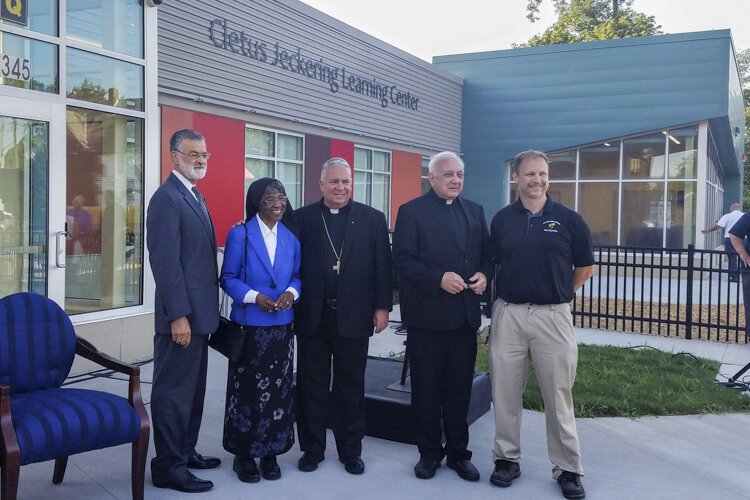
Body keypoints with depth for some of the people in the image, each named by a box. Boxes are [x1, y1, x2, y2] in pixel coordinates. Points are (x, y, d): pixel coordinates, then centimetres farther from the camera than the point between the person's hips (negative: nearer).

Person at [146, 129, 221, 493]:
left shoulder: (196, 197, 16)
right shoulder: (167, 198, -14)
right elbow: (165, 262, -20)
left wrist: (204, 312, 16)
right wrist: (178, 315, -22)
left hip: (199, 313, 10)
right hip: (181, 315, -10)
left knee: (193, 388, 17)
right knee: (174, 391, 0)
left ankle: (185, 451, 30)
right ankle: (168, 467, 11)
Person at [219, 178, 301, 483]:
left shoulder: (291, 237, 7)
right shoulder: (239, 234, -4)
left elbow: (297, 275, 10)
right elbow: (228, 278, -5)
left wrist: (292, 292, -11)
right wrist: (254, 297, -19)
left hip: (282, 326, 4)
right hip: (249, 325, -3)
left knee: (278, 390, 8)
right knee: (248, 389, 3)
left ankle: (270, 453, 21)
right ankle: (244, 454, 16)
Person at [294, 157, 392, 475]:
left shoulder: (372, 219, 3)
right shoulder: (302, 218, 3)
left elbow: (383, 266, 1)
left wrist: (382, 306, -2)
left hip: (354, 317, 0)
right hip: (312, 317, 1)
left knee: (351, 387, 10)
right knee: (312, 387, 10)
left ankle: (350, 450, 23)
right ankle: (312, 448, 24)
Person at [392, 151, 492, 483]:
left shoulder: (475, 211, 12)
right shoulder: (412, 211, -3)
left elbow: (487, 254, 13)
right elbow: (402, 260, -11)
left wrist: (484, 274, -8)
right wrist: (439, 278, -21)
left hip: (464, 314, 4)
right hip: (427, 314, -4)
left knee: (460, 388, 11)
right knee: (426, 389, 8)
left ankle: (458, 452, 24)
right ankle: (429, 452, 22)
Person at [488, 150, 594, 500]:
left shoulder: (568, 219, 0)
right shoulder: (501, 220, 5)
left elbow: (585, 267, 9)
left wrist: (557, 292, 9)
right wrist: (517, 290, 6)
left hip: (553, 316, -2)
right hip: (508, 315, 2)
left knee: (559, 397, 6)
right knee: (505, 393, 9)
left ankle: (568, 468, 19)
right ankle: (507, 458, 24)